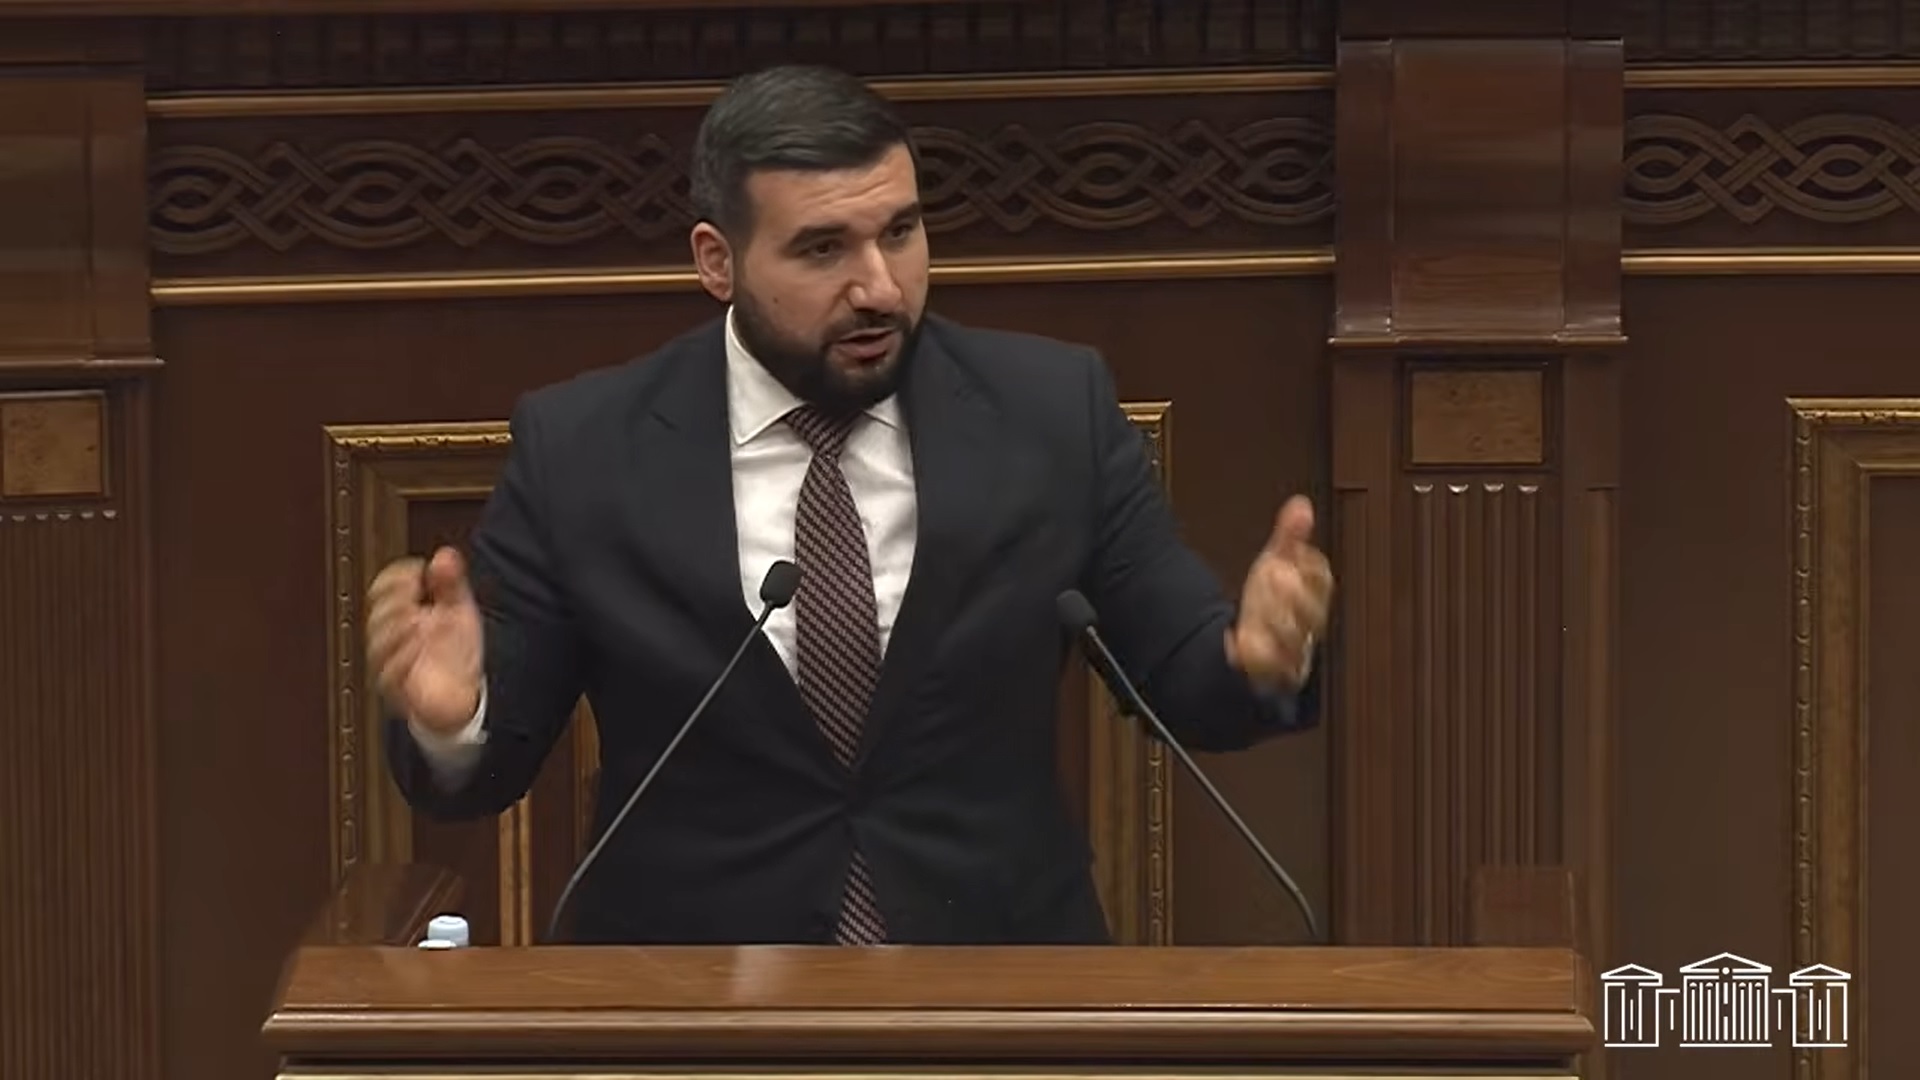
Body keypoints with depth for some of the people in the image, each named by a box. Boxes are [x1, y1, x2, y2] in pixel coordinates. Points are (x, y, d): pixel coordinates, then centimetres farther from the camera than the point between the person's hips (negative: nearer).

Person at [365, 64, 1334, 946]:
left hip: (997, 994, 2)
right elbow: (488, 763, 3)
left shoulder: (1052, 412, 1)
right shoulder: (578, 451, -1)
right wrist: (448, 716, -19)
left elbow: (1181, 678, 8)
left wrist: (1257, 656, -13)